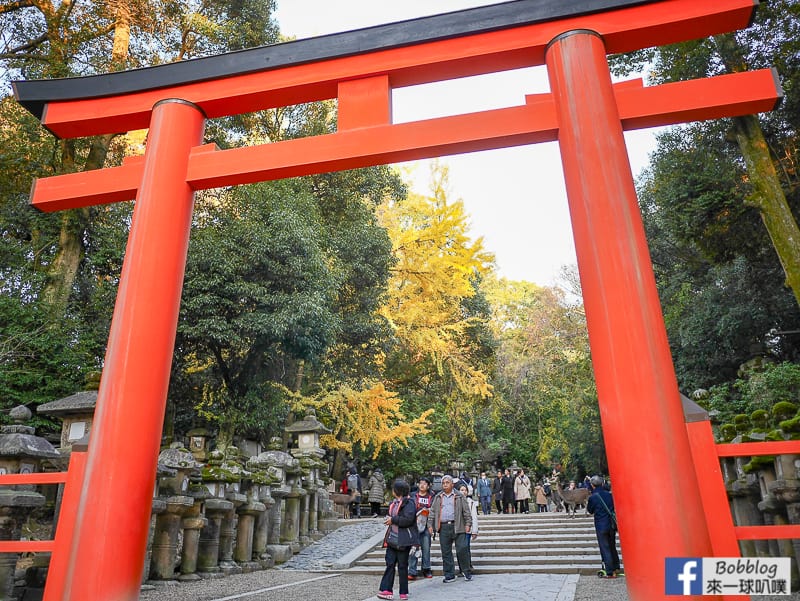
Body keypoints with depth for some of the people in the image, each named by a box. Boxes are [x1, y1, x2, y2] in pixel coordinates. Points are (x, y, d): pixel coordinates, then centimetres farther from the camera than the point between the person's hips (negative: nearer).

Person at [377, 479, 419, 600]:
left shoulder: (408, 503, -12)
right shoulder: (393, 503, 14)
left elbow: (408, 519, -24)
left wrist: (393, 520, -17)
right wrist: (388, 519, 6)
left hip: (403, 540, -7)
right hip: (392, 539, 7)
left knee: (402, 566, 3)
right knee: (390, 564, 5)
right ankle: (386, 590, 9)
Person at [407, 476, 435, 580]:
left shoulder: (432, 497, 7)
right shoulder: (413, 496, 5)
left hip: (426, 526, 1)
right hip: (414, 525, -1)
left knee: (426, 548, 7)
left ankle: (426, 569, 22)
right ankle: (412, 572, 1)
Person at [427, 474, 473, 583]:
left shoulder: (460, 496, 7)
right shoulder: (438, 497, 14)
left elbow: (466, 511, 4)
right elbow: (432, 512, 14)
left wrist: (468, 524, -5)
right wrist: (430, 525, 7)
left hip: (457, 527, -3)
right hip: (443, 528, 3)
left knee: (462, 549, -6)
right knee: (446, 552, 5)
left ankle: (467, 572, 11)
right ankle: (449, 575, 15)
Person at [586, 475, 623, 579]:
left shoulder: (592, 497, -14)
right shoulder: (609, 494, 0)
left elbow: (590, 510, 0)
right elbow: (614, 507, 13)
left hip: (601, 526, -5)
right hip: (612, 524, 6)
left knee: (605, 549, 2)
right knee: (612, 547, 20)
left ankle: (610, 572, 4)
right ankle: (616, 568, 30)